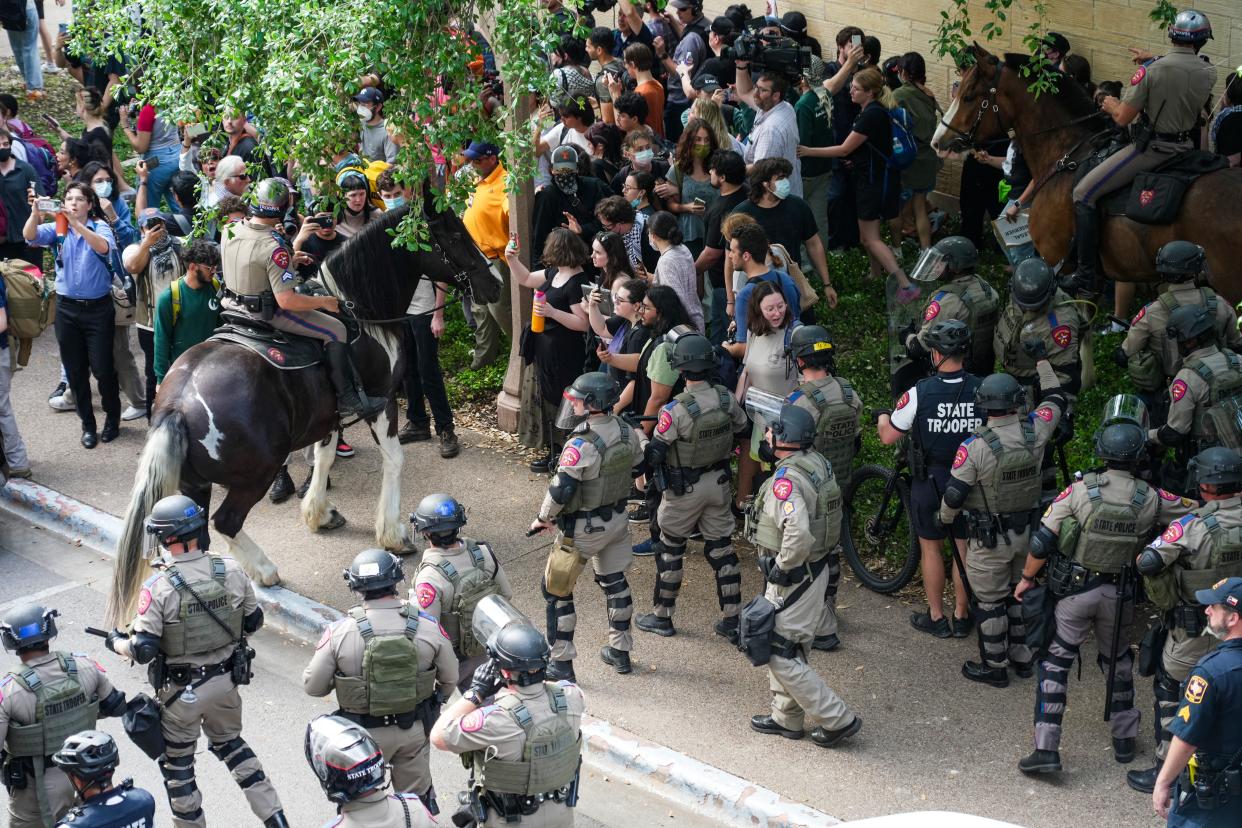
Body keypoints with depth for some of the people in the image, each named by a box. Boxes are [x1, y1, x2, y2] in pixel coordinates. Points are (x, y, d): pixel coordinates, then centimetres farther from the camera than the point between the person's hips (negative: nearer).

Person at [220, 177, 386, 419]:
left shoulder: (230, 231, -5)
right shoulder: (274, 247, -29)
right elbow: (286, 300, -29)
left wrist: (291, 260, 18)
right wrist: (325, 302, -13)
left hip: (235, 304, 9)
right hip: (266, 314, -9)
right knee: (335, 329, -2)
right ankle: (348, 397, 2)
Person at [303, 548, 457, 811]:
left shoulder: (340, 632, -21)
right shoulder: (428, 626, -15)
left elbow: (312, 686, -11)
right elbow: (450, 678, -2)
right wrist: (436, 700, 20)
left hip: (365, 732, -2)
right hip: (415, 729, 2)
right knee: (419, 798, 22)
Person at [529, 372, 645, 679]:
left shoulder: (582, 445, -28)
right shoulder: (626, 432, -5)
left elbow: (561, 490, -27)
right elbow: (638, 465, 10)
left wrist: (543, 518, -10)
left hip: (582, 529, -7)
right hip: (618, 521, 7)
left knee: (556, 590, 7)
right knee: (615, 581, 23)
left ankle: (562, 663, 10)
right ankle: (620, 651, 34)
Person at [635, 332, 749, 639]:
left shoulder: (676, 410, -26)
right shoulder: (726, 399, -10)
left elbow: (655, 453, -20)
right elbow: (744, 430, 8)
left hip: (683, 490, -5)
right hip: (719, 483, 5)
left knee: (670, 550, 12)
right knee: (722, 549, 13)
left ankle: (662, 617, 23)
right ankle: (732, 620, 18)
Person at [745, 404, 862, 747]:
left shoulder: (786, 481, -26)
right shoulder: (817, 462, 3)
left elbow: (799, 532, -39)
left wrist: (782, 567, -23)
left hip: (793, 578, -10)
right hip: (815, 569, 10)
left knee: (781, 656, 0)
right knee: (788, 648, 22)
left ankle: (837, 719, 5)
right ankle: (787, 718, 34)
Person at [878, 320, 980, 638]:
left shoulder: (919, 393, -19)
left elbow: (888, 436, -10)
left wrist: (882, 417, 11)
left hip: (930, 481, -2)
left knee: (930, 547, 14)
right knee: (964, 547, 15)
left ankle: (936, 618, 22)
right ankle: (961, 616, 25)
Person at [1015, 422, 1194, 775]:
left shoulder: (1080, 490, -14)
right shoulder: (1151, 499, -9)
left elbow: (1042, 541, -12)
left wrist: (1027, 578, 1)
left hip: (1075, 591, -2)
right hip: (1119, 596, 2)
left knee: (1055, 663, 4)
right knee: (1119, 661, 23)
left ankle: (1046, 749, -2)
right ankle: (1124, 739, 32)